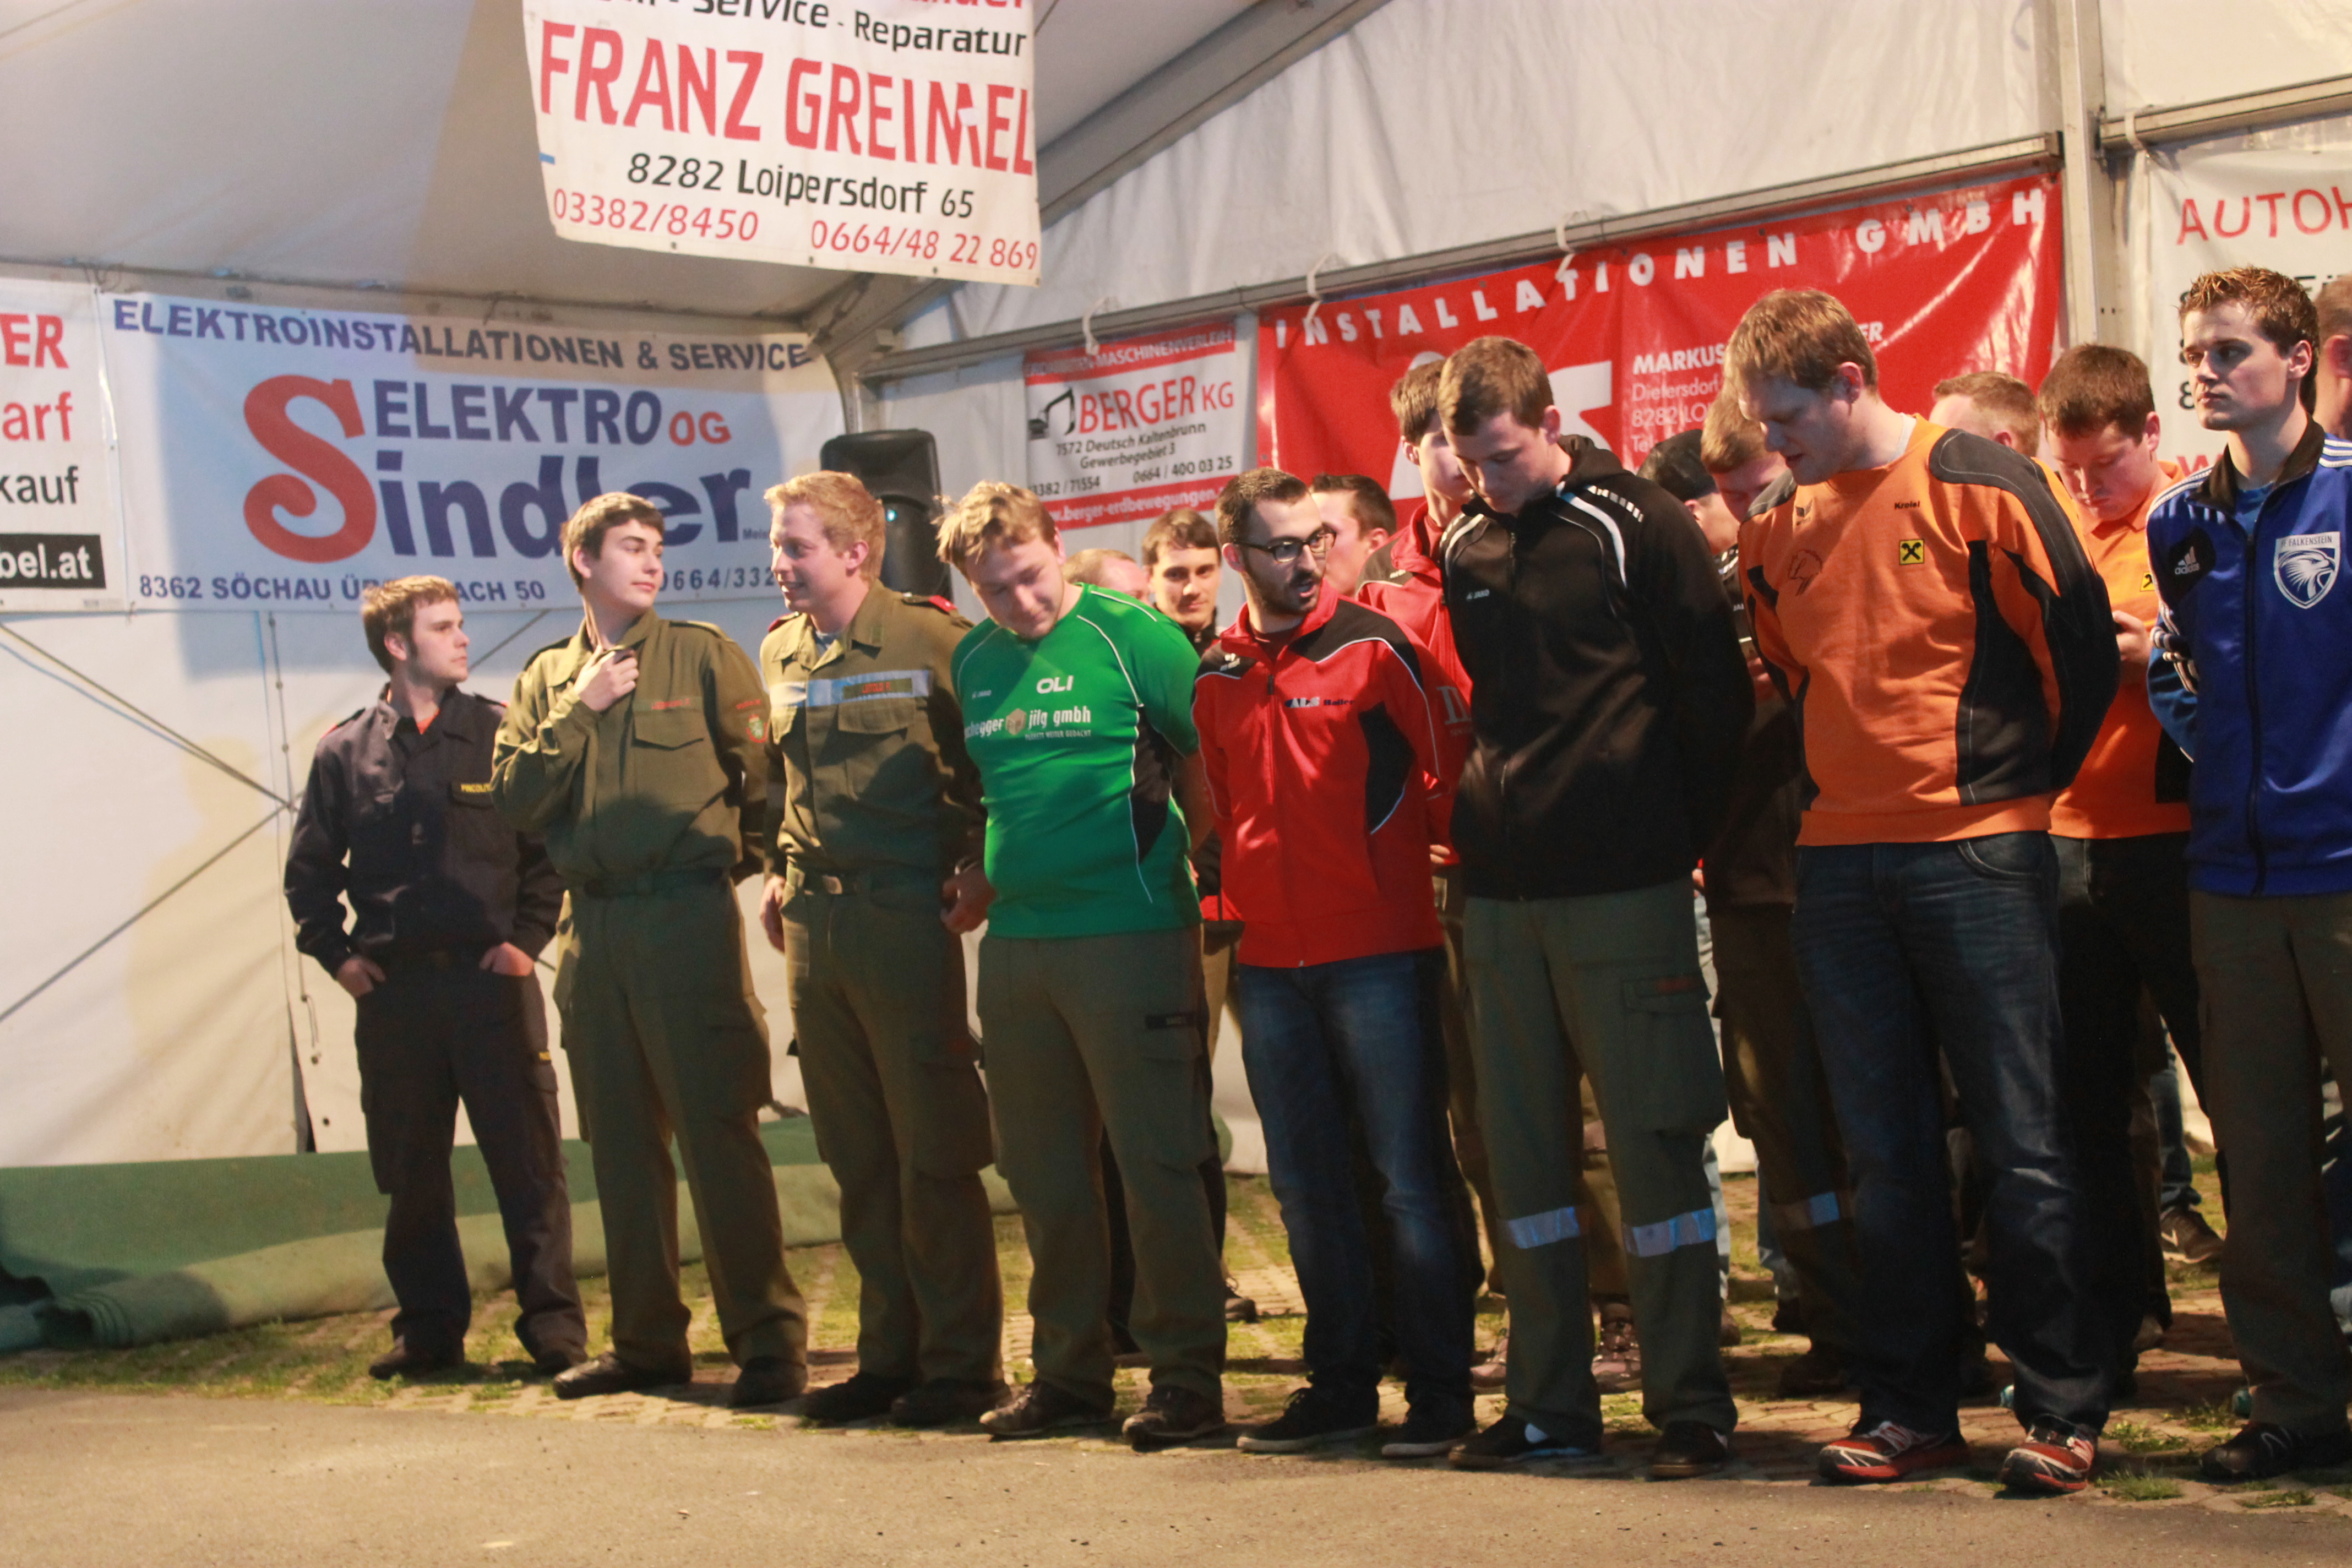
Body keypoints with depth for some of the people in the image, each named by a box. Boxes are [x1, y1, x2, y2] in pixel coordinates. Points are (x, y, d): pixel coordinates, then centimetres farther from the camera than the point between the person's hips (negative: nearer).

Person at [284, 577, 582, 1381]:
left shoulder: (499, 733, 3)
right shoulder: (346, 751, 7)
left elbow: (551, 845, 5)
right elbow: (309, 870, 15)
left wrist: (527, 936, -4)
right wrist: (337, 953, 5)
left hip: (491, 980, -2)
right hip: (393, 991, 2)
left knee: (528, 1160, -2)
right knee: (410, 1171, 8)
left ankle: (553, 1325, 5)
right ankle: (428, 1326, 19)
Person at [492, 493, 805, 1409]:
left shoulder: (699, 653, 2)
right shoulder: (547, 679, 14)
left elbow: (767, 765, -1)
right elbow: (515, 800, 3)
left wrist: (747, 855, 0)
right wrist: (579, 711, -5)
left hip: (688, 916, -5)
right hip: (593, 928, 5)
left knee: (718, 1131, -7)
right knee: (622, 1143, 10)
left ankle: (768, 1340, -2)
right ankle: (646, 1342, 19)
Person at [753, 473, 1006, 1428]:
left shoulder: (929, 640, -7)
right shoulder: (780, 653, 12)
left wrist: (976, 870, -10)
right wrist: (779, 872, 16)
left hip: (903, 917, -6)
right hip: (813, 922, 7)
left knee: (933, 1151, -2)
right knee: (856, 1154, 11)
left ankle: (962, 1360, 7)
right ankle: (890, 1354, 20)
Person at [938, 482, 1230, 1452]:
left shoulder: (1134, 638, -6)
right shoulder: (971, 662, 11)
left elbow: (1211, 771, -4)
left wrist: (1162, 861, -6)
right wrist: (988, 875, 14)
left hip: (1129, 935, -6)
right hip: (1015, 942, 6)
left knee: (1158, 1165, -2)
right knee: (1043, 1171, 12)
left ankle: (1187, 1373, 7)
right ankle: (1069, 1369, 24)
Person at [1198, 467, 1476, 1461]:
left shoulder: (1372, 646, -4)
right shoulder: (1215, 679, 11)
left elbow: (1448, 772, -2)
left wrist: (1421, 858, -3)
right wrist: (1242, 897, 15)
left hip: (1379, 952, -5)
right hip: (1271, 961, 5)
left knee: (1409, 1179, -2)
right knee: (1308, 1189, 11)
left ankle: (1439, 1392, 6)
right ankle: (1342, 1385, 21)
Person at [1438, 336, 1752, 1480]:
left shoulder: (1634, 524, -5)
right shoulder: (1464, 549, 11)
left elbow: (1715, 694, -4)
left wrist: (1679, 834, -3)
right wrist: (1482, 814, 12)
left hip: (1623, 889, -5)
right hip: (1499, 891, 6)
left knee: (1654, 1146, -1)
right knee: (1522, 1149, 9)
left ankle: (1689, 1405, 7)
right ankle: (1548, 1398, 18)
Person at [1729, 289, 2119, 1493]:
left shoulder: (1979, 487, -7)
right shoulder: (1778, 536, 9)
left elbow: (2082, 646, -3)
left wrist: (2027, 779, 2)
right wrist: (1840, 787, 14)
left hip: (1977, 854, -5)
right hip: (1839, 866, 5)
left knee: (2021, 1144, -1)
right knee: (1885, 1153, 8)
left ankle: (2062, 1411, 8)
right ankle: (1907, 1405, 16)